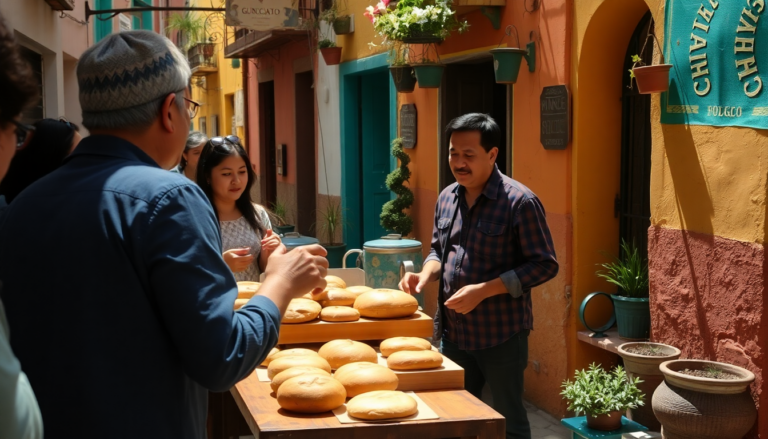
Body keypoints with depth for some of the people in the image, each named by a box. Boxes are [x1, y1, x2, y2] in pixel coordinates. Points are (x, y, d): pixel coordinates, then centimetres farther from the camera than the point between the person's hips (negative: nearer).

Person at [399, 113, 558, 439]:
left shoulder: (520, 201, -16)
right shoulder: (447, 197, 5)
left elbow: (544, 264, -16)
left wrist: (483, 291, -23)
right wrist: (426, 274, -6)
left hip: (501, 333, -6)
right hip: (454, 331, 6)